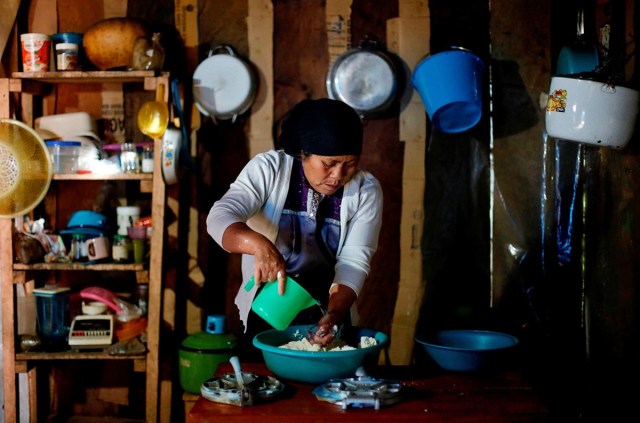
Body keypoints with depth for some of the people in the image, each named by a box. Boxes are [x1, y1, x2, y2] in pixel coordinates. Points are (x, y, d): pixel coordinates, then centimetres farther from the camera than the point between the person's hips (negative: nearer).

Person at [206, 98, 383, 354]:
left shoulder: (366, 190, -9)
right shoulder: (268, 169, -13)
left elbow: (354, 262, -14)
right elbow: (221, 217, -25)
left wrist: (333, 315, -32)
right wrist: (258, 244, -46)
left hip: (331, 311, 1)